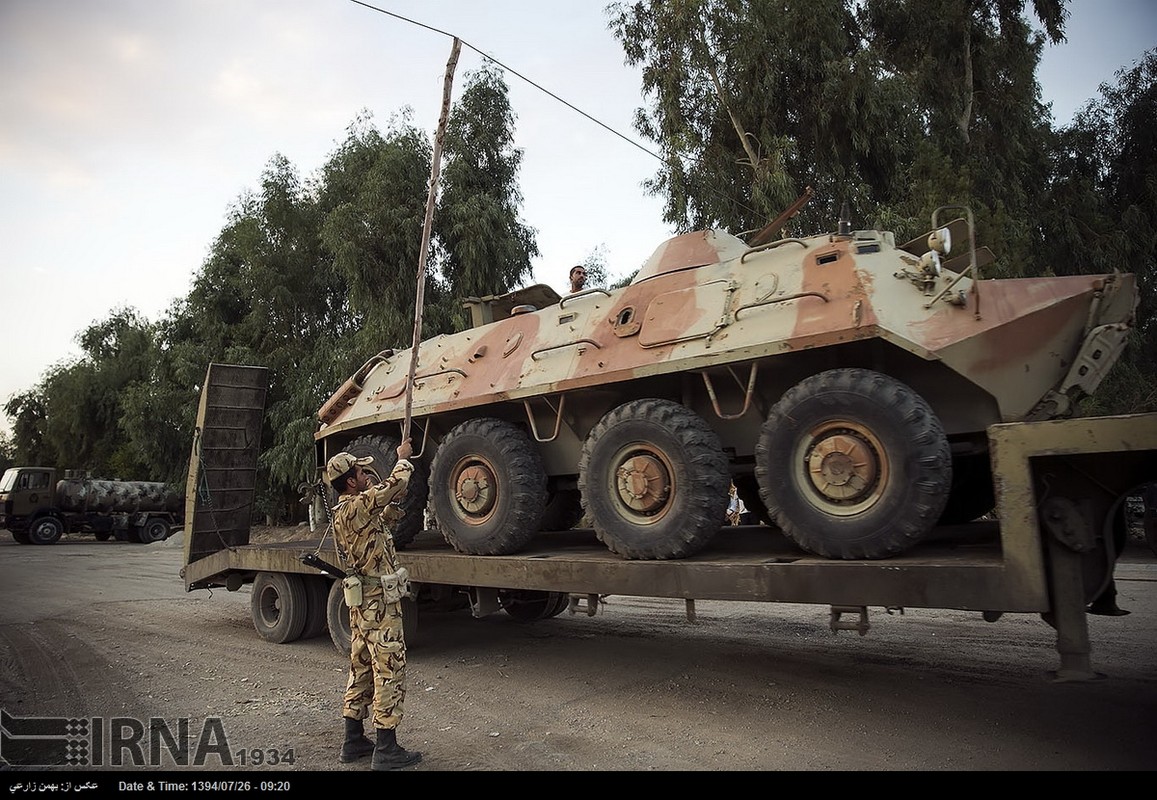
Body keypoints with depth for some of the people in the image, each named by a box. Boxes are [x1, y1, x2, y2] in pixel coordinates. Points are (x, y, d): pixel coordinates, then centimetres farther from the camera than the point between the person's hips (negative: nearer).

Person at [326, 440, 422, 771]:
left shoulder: (345, 511, 11)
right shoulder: (358, 506, -19)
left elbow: (380, 526, 23)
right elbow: (394, 484, -16)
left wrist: (396, 503, 10)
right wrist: (403, 458, 2)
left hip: (362, 600, 10)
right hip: (380, 601, -10)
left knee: (362, 668, 16)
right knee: (389, 670, -3)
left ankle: (354, 741, 25)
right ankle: (386, 750, 3)